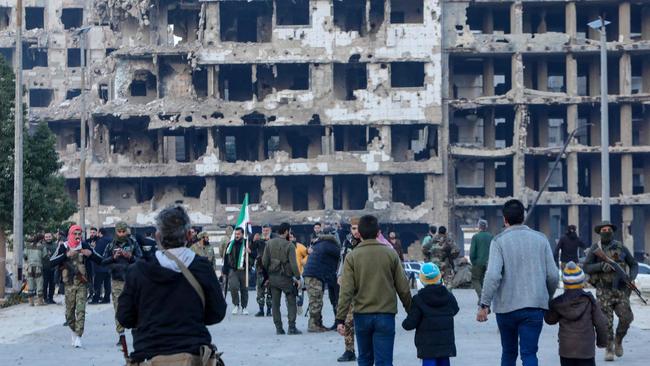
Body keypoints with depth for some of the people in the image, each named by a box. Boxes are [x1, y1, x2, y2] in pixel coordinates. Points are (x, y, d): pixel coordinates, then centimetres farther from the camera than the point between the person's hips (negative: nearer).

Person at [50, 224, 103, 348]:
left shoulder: (85, 246, 4)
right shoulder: (63, 247, 2)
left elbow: (100, 260, 6)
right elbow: (52, 262, -8)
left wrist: (91, 253, -13)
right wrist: (66, 255, -19)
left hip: (82, 283, -1)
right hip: (69, 284, 1)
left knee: (81, 310, -10)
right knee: (69, 311, 6)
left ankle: (78, 337, -11)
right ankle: (73, 331, 29)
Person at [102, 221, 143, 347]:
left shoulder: (133, 244, 5)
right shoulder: (111, 245, 9)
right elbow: (103, 261, 4)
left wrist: (131, 257, -16)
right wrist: (113, 258, -12)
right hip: (116, 281, 2)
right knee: (118, 309, 1)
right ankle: (121, 336, 6)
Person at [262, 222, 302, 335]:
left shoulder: (269, 243, 2)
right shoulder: (289, 245, -11)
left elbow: (264, 261, 3)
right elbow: (293, 263, -15)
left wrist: (266, 275, 13)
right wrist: (297, 277, -8)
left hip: (272, 277, 4)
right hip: (286, 278, -4)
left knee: (275, 303, 9)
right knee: (291, 303, 5)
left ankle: (278, 328, 8)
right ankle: (292, 327, -1)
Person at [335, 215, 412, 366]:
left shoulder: (352, 256, -3)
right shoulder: (390, 254, -2)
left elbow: (346, 291, -9)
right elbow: (403, 288, 0)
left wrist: (340, 319, -6)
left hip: (362, 315, 1)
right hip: (386, 315, -1)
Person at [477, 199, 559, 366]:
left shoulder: (499, 241, -4)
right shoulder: (540, 239, 5)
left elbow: (492, 275, -16)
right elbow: (552, 275, 4)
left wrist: (484, 304, -13)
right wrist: (548, 298, 20)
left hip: (506, 307, -1)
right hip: (534, 306, 1)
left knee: (508, 352, 17)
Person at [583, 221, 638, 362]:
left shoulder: (621, 247, 2)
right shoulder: (595, 248, -3)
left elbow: (634, 265, 9)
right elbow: (586, 268, -9)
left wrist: (631, 278, -11)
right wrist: (601, 266, -26)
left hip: (620, 290, 2)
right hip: (603, 291, -2)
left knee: (626, 317, -11)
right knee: (607, 322, -3)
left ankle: (618, 340, 16)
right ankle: (609, 350, 12)